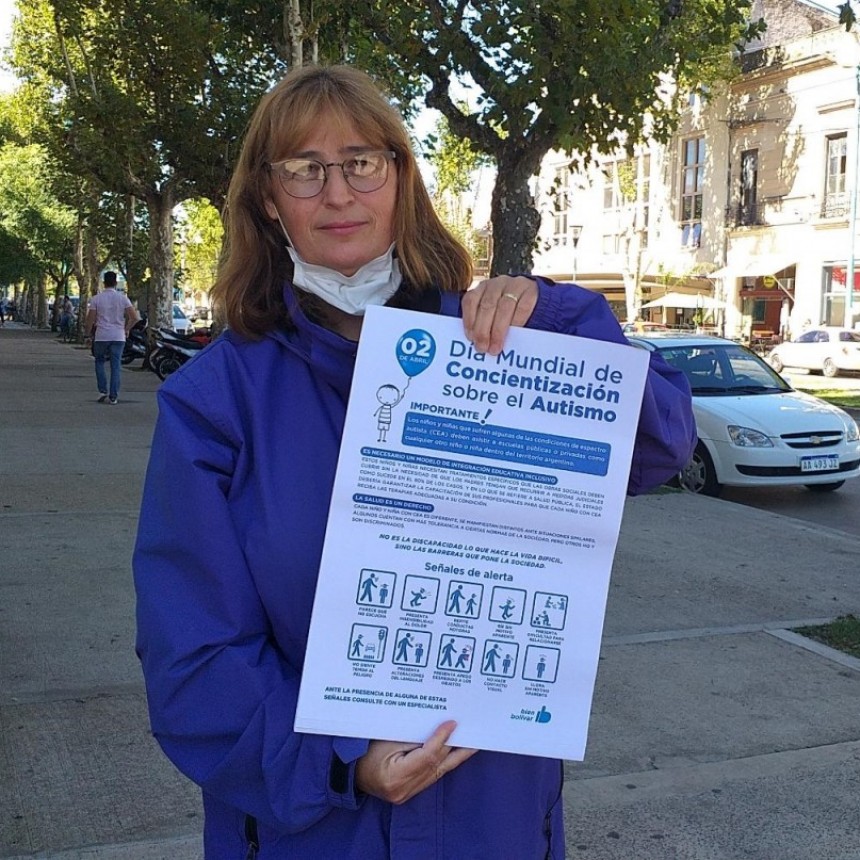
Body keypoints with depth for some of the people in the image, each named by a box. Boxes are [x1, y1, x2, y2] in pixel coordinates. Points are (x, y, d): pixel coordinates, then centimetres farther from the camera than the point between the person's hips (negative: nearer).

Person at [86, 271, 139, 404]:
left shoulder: (96, 299, -3)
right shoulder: (123, 298, -1)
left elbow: (90, 319, -4)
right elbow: (134, 317, -7)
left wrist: (89, 333, 12)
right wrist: (126, 329, 8)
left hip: (101, 336, 0)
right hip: (118, 337, 1)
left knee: (99, 362, 18)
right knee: (115, 366, 4)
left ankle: (103, 390, 7)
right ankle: (113, 397, 2)